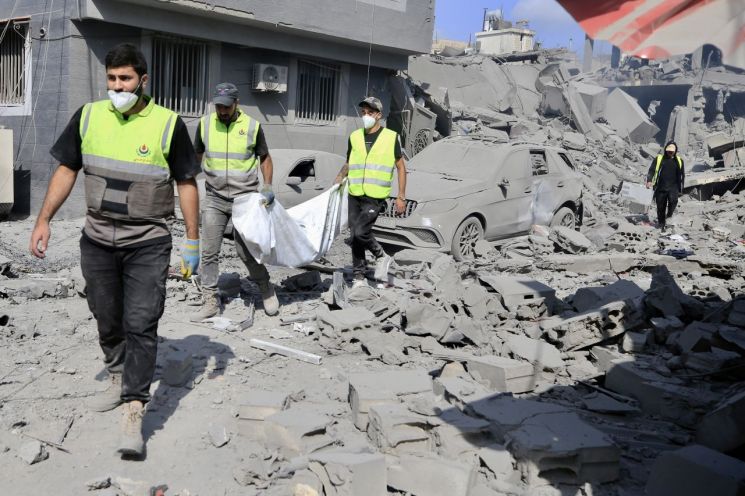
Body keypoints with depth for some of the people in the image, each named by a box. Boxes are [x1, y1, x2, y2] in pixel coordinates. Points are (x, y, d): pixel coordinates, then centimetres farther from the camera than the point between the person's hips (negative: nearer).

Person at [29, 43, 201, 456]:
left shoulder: (168, 124, -8)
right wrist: (43, 221, 2)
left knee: (140, 326, -8)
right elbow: (66, 170, 9)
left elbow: (186, 183, -3)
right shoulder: (88, 116, 2)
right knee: (107, 322, 16)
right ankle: (119, 380, 38)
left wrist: (193, 241, -5)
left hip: (148, 244, -4)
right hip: (97, 240, 4)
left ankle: (133, 414, -5)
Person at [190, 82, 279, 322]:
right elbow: (196, 155, 15)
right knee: (209, 252, 1)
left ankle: (266, 288, 23)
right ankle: (210, 300, 10)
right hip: (214, 198, 3)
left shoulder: (252, 126, -4)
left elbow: (265, 158, 6)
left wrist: (267, 187, -4)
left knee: (245, 250, 1)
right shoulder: (205, 124, 1)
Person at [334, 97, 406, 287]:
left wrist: (401, 197, -1)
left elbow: (401, 167, 4)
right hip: (354, 195, 5)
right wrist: (339, 179, 1)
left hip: (375, 198, -4)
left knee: (360, 231, -19)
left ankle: (381, 256, 8)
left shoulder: (391, 137, -1)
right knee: (355, 236, 6)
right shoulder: (355, 137, 10)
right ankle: (359, 276, 18)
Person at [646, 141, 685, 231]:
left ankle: (668, 216, -2)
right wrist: (649, 181, -17)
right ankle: (661, 224, 16)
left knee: (673, 201, -26)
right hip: (661, 188, 0)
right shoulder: (659, 159, 7)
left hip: (673, 187, 0)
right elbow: (651, 170, 1)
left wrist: (681, 188, 20)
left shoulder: (679, 161, 13)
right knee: (661, 207, 3)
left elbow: (682, 175, 22)